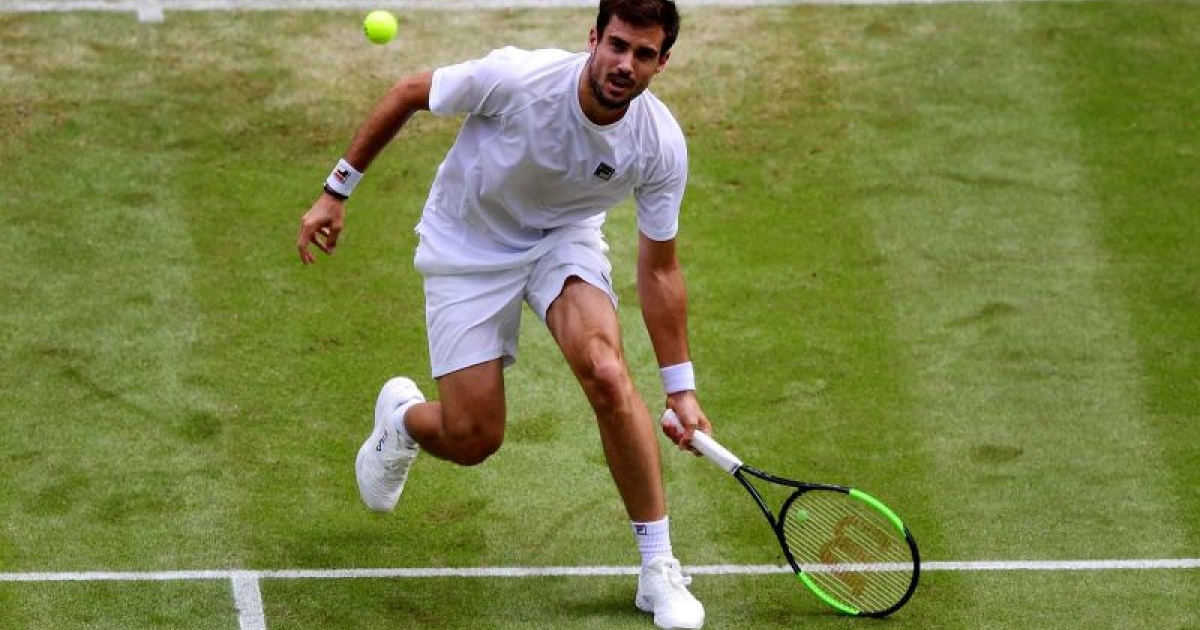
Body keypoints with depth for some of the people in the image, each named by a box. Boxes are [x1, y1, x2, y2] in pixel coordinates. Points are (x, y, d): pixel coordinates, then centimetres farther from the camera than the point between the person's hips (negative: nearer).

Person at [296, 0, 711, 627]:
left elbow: (659, 270, -10)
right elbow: (407, 94, -14)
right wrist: (335, 192, -10)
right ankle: (402, 416, 35)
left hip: (565, 237, 1)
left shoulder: (662, 145, -23)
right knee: (472, 440, -6)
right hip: (469, 245, -1)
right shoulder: (517, 78, -32)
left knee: (607, 373, -28)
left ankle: (659, 568, -16)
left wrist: (680, 388, -9)